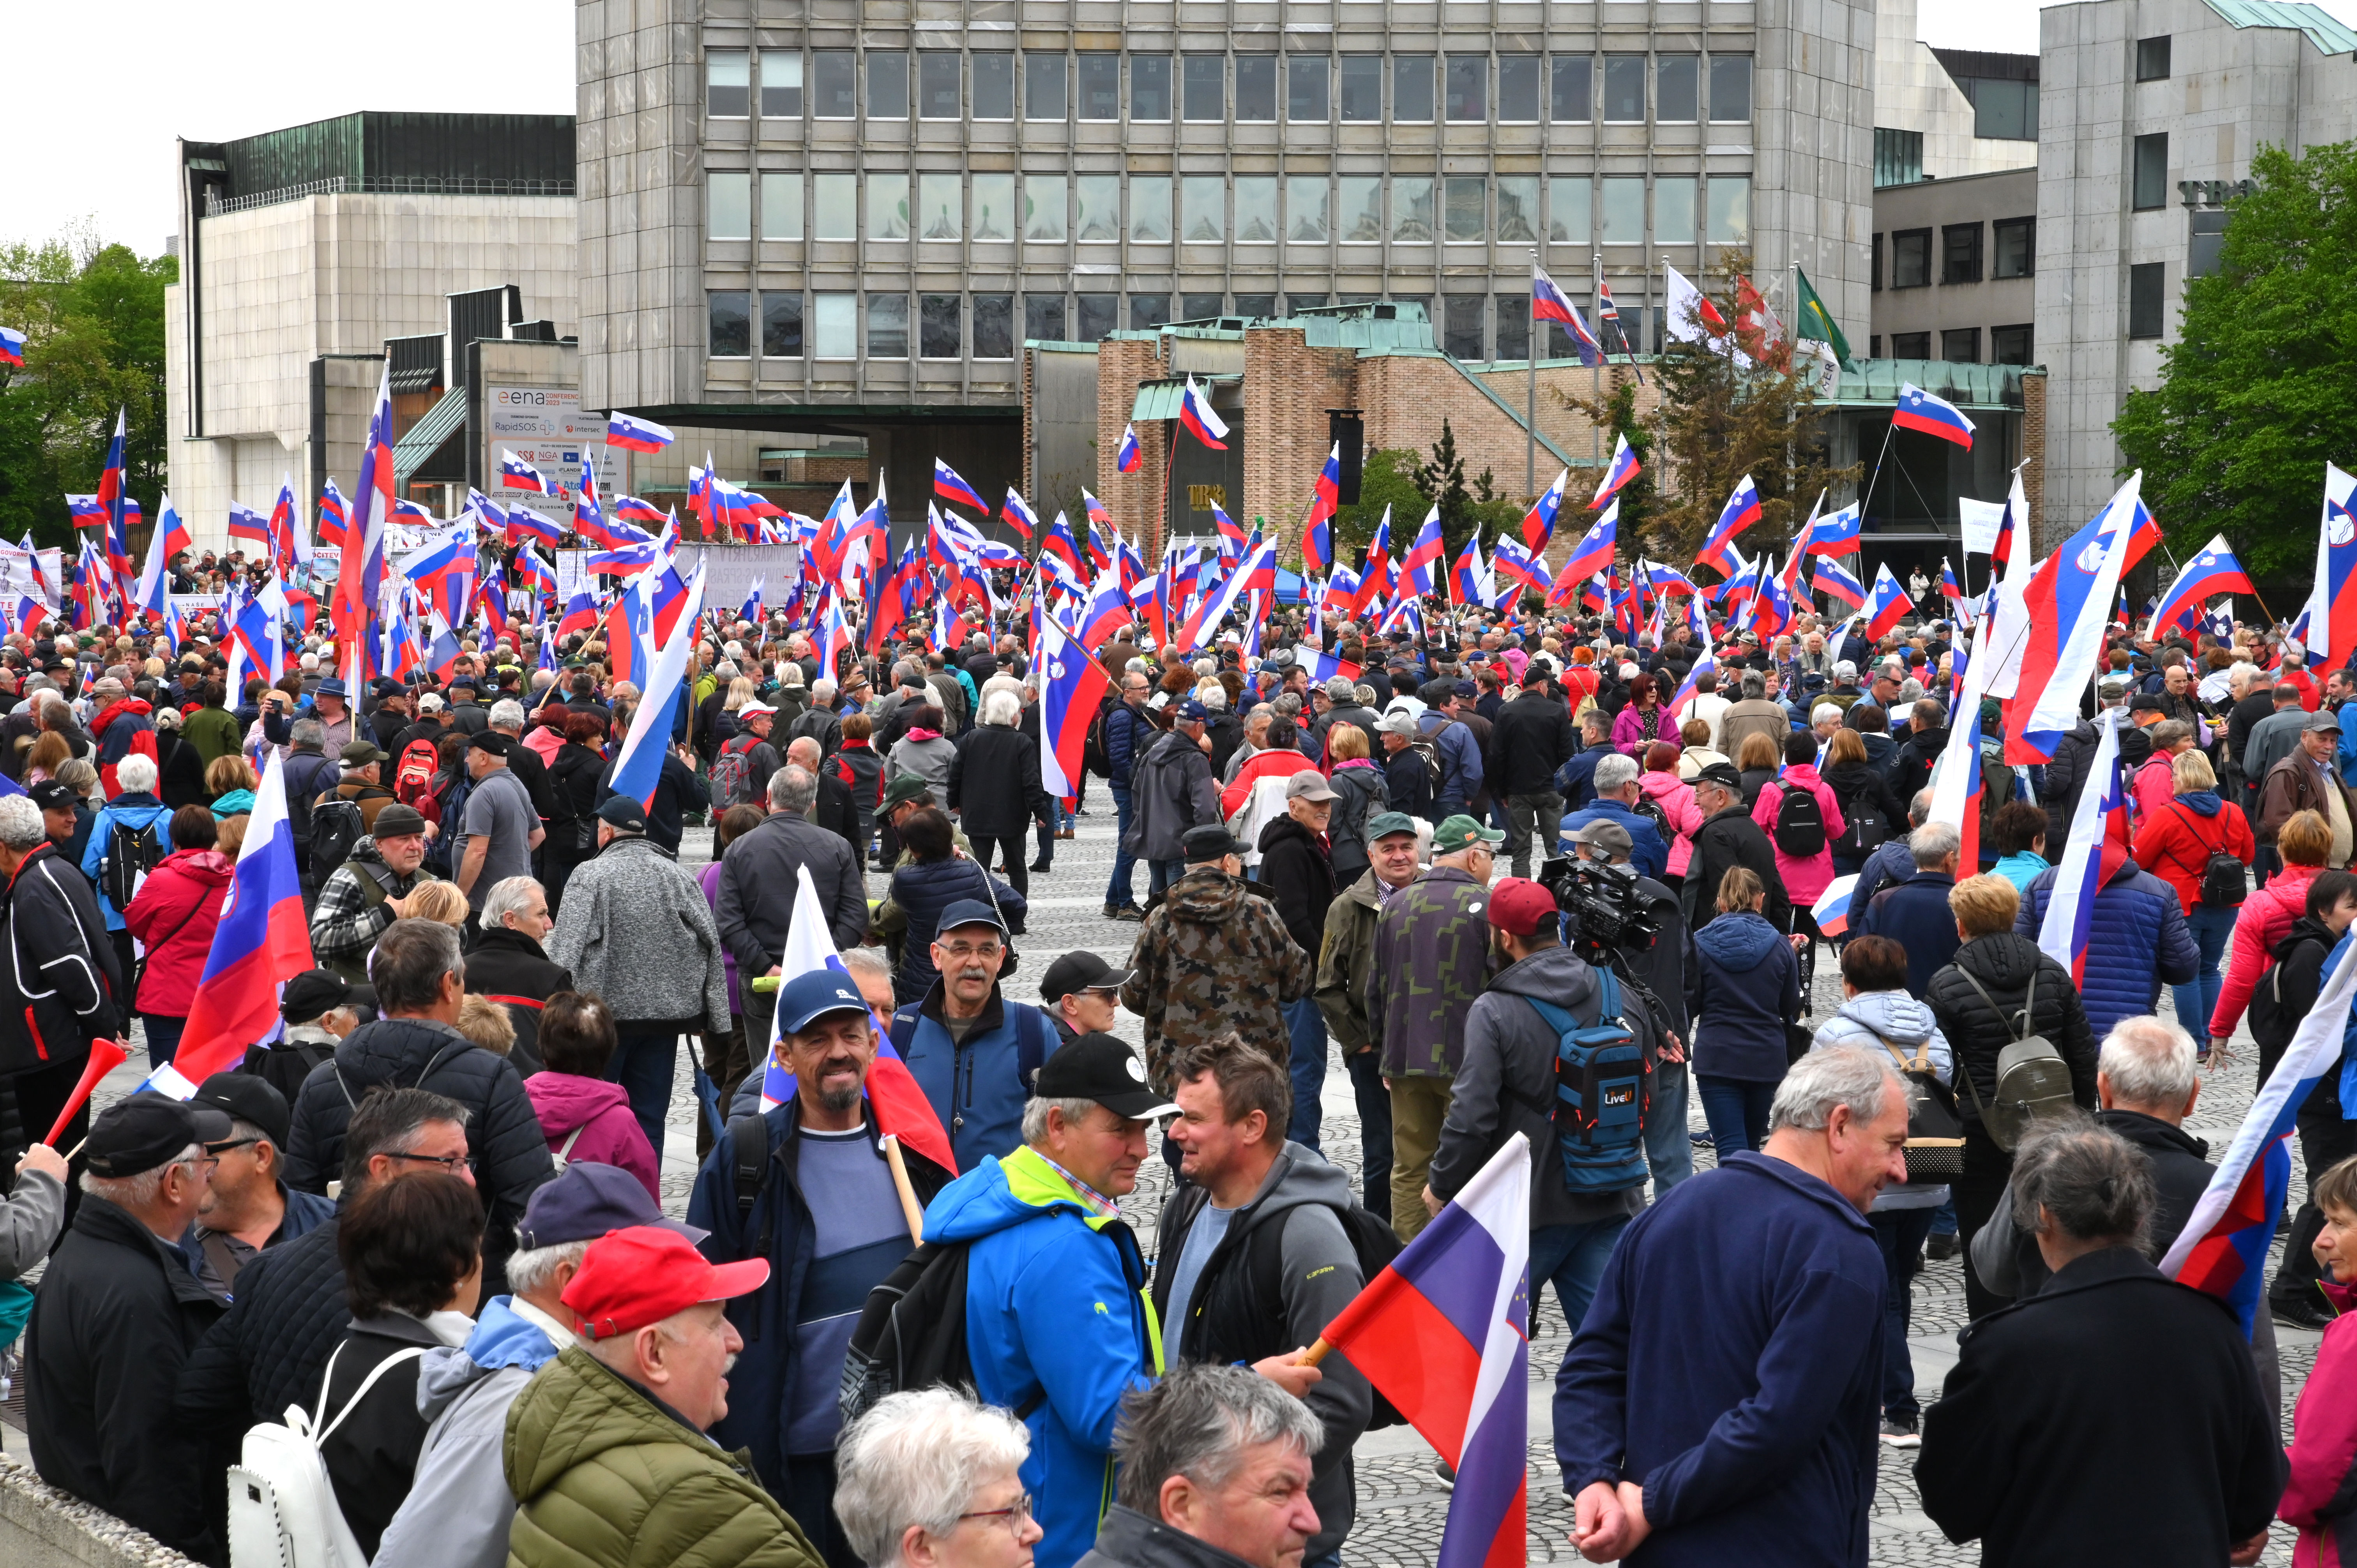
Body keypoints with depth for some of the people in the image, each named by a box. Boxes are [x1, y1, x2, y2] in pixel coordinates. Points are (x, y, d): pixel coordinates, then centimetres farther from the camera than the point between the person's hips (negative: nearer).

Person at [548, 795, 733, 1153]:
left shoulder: (591, 876, -7)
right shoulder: (675, 875, 5)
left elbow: (565, 948, -14)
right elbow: (710, 940, 3)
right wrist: (706, 1010, 9)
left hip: (608, 1010, -3)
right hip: (666, 1012, 4)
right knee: (650, 1114, 8)